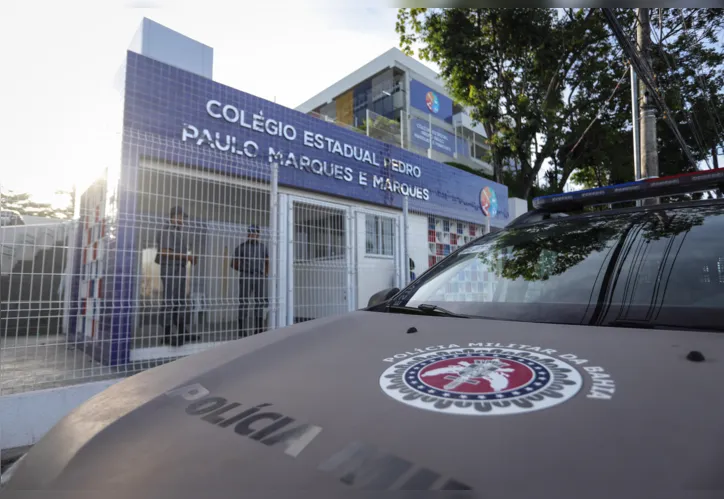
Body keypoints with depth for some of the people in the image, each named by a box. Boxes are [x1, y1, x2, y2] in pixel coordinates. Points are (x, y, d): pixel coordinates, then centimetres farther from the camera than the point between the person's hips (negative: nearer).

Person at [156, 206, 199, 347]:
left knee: (181, 301, 10)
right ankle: (167, 335, -3)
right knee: (170, 301, -8)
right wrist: (186, 256, -19)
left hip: (180, 269, 9)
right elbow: (164, 252, -18)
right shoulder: (166, 230, -9)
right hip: (169, 269, -9)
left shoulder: (182, 232, 18)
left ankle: (182, 333, 16)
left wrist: (190, 258, 5)